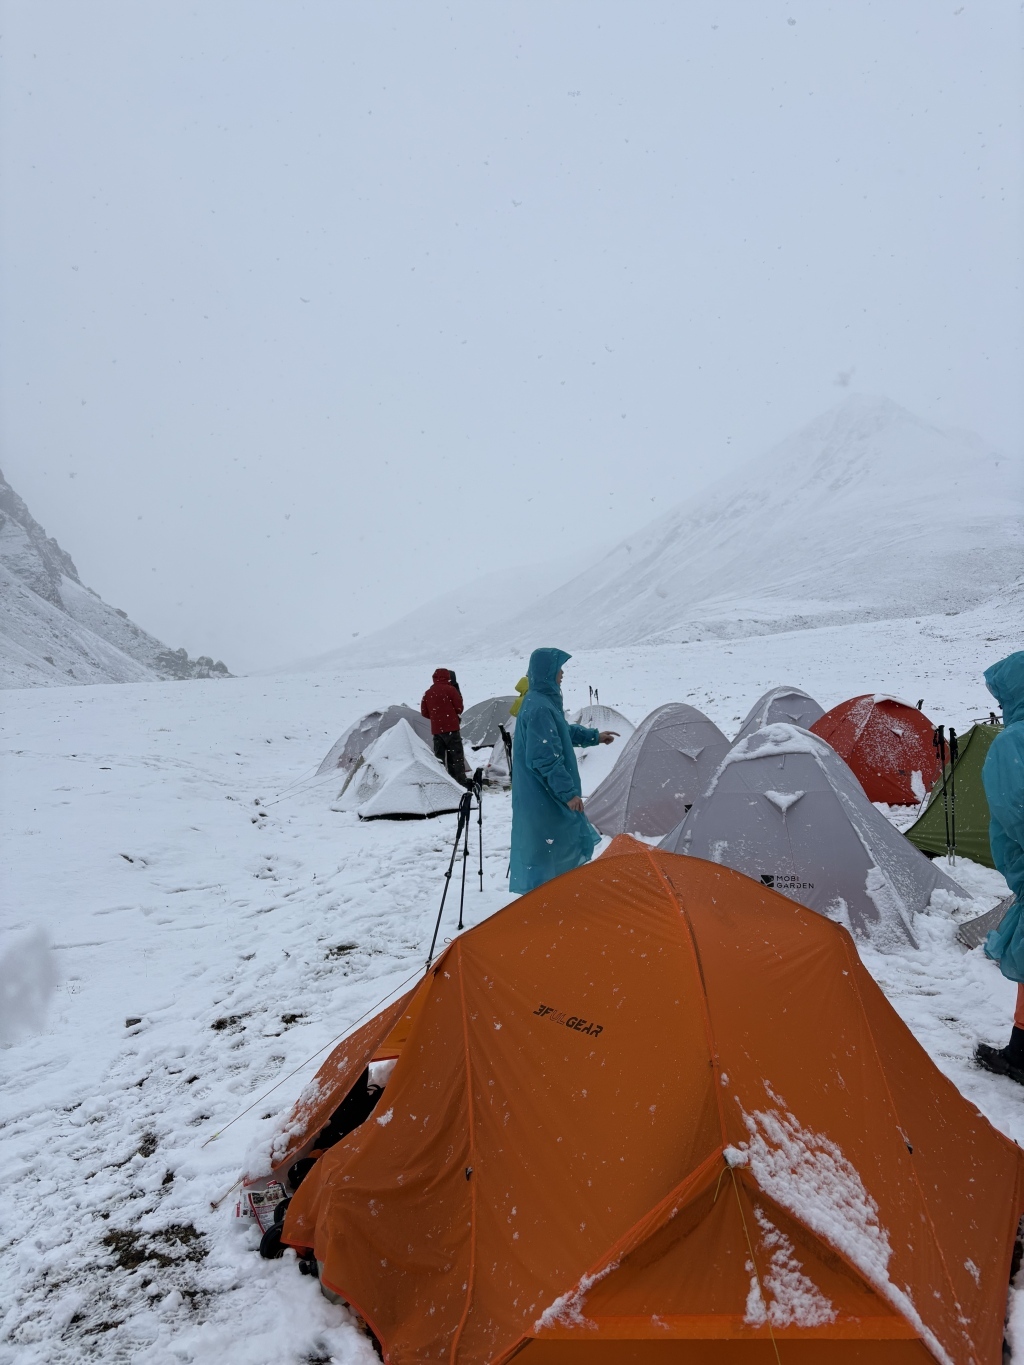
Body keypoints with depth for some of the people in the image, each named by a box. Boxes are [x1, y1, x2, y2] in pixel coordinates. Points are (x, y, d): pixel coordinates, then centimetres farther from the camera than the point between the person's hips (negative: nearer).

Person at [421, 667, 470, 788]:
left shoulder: (427, 693, 9)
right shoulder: (450, 690, -5)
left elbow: (424, 712, 12)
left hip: (436, 729, 5)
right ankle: (461, 780, -8)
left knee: (439, 755, 9)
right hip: (451, 728, -5)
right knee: (456, 754, -3)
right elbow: (459, 707, -4)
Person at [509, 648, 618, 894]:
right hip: (545, 798, -11)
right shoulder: (541, 708, -23)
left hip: (539, 795, 11)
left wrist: (594, 736, 31)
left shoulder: (538, 700, 9)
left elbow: (562, 732, 27)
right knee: (550, 850, -2)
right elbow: (546, 759, -25)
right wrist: (568, 792, -20)